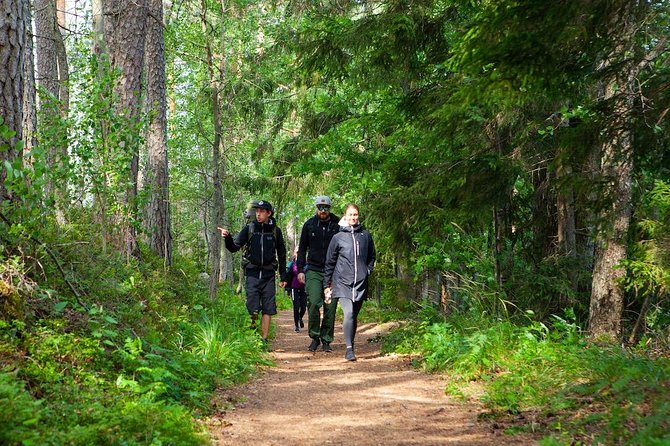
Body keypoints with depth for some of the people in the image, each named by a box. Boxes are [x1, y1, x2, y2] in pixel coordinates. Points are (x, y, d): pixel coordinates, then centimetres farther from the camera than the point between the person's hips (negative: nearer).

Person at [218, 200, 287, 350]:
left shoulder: (275, 231, 5)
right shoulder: (249, 228, 3)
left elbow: (282, 254, 12)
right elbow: (234, 247, 2)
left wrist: (283, 276, 11)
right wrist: (227, 237, -19)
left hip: (268, 274, 1)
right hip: (252, 273, -1)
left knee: (268, 309, 1)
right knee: (252, 309, -6)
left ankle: (264, 340, 6)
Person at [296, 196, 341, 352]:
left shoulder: (338, 225, 2)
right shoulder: (309, 225, 6)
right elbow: (302, 248, 13)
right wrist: (300, 270, 5)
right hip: (313, 271, 0)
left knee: (330, 307, 0)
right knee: (313, 303, -14)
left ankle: (326, 340, 11)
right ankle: (314, 337, 2)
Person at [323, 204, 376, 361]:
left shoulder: (366, 236, 8)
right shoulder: (338, 237, 2)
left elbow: (371, 256, 23)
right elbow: (329, 262, 8)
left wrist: (368, 271, 9)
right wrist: (326, 285, 8)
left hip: (361, 283, 3)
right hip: (343, 282, -3)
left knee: (354, 316, 10)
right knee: (348, 314, -19)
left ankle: (351, 345, 23)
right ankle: (349, 348, -18)